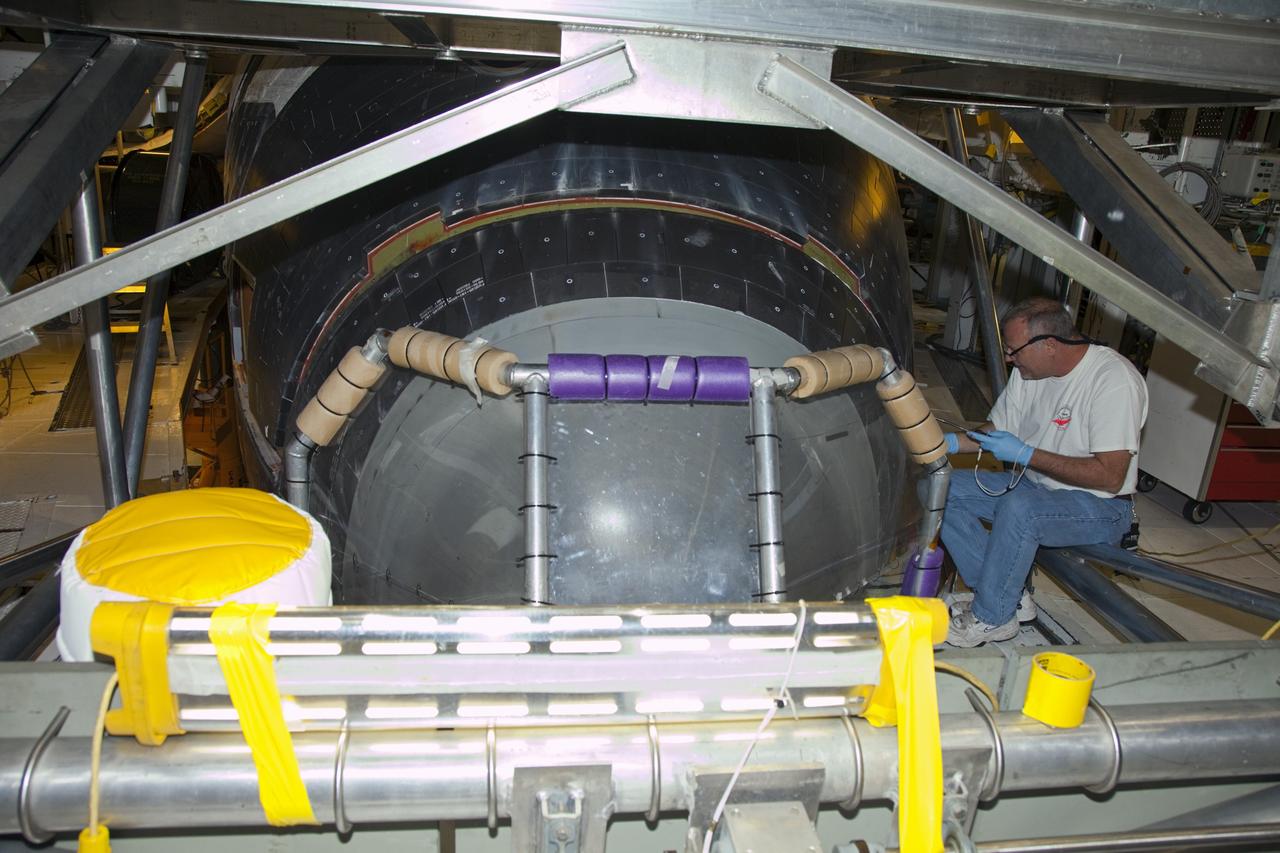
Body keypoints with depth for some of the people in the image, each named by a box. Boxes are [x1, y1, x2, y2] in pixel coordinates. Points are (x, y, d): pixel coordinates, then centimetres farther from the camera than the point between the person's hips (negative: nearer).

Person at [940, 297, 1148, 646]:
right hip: (1034, 485, 8)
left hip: (1101, 506, -8)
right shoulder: (1029, 371, 0)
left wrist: (1026, 454, -25)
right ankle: (1008, 597, -5)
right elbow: (996, 429, 12)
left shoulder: (1114, 380, -22)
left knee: (1019, 507, -37)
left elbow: (1110, 477, -25)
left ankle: (990, 619, -17)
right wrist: (950, 442, -7)